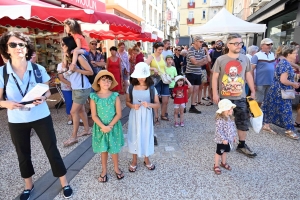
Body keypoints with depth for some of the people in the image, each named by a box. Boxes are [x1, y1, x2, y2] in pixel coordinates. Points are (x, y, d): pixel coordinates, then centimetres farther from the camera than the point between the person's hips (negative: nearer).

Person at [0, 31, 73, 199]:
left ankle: (64, 183, 25)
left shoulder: (39, 69, -7)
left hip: (41, 117, -1)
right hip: (17, 121, 1)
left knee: (52, 150, 6)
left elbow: (48, 91, 3)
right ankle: (28, 186, 40)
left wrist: (43, 98, -19)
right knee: (23, 154, 17)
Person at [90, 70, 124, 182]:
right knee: (103, 150, 14)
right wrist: (103, 126, -19)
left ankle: (116, 168, 35)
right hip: (100, 127, 0)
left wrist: (110, 126, -17)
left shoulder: (115, 96, -8)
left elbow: (119, 114, -9)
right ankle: (104, 170, 33)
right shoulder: (94, 97, -7)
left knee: (114, 149, 13)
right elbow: (94, 116, -8)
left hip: (114, 127, 0)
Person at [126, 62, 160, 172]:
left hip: (146, 117, 0)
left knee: (146, 136, 11)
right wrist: (133, 106, -18)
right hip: (134, 116, 1)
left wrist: (149, 104, -24)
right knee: (135, 136, 10)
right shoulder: (131, 88, -4)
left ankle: (146, 160, 33)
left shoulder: (151, 89, -6)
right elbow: (127, 102, 3)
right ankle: (134, 161, 29)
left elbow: (158, 105, -5)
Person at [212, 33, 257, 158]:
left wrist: (253, 92, 12)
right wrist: (215, 93, -10)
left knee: (243, 122, 7)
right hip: (225, 98, -3)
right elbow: (215, 77, -4)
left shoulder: (245, 59, 5)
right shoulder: (220, 60, -6)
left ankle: (242, 145, 23)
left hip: (241, 97, 3)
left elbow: (248, 76, 13)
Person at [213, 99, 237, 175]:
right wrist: (223, 139, -26)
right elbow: (218, 131, -28)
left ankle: (223, 163, 44)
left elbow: (233, 127, 12)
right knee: (219, 152, 8)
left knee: (225, 151, 23)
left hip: (229, 139, 8)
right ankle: (216, 166, 25)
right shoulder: (220, 120, -28)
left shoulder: (230, 118, -1)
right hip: (221, 140, -8)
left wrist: (234, 136, 16)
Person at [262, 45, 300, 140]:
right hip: (281, 91, -10)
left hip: (276, 89, 10)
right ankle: (289, 130, 11)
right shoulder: (286, 64, -19)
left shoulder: (282, 62, 11)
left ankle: (266, 125, 21)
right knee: (286, 110, 0)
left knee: (273, 109, 13)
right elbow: (283, 80, -25)